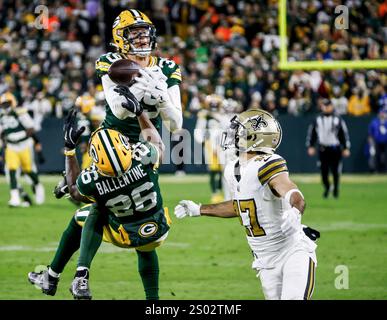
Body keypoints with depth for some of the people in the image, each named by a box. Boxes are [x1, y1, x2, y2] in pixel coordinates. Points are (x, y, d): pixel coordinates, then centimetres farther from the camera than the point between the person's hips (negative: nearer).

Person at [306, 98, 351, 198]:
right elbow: (311, 133, 9)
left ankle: (336, 189, 18)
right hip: (322, 148, 1)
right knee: (324, 171, -1)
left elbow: (344, 133, 4)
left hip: (335, 148, -1)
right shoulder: (317, 120, 4)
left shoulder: (338, 120, 1)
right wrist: (310, 146, 4)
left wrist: (346, 148, 0)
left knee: (335, 171, -1)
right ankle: (327, 187, 23)